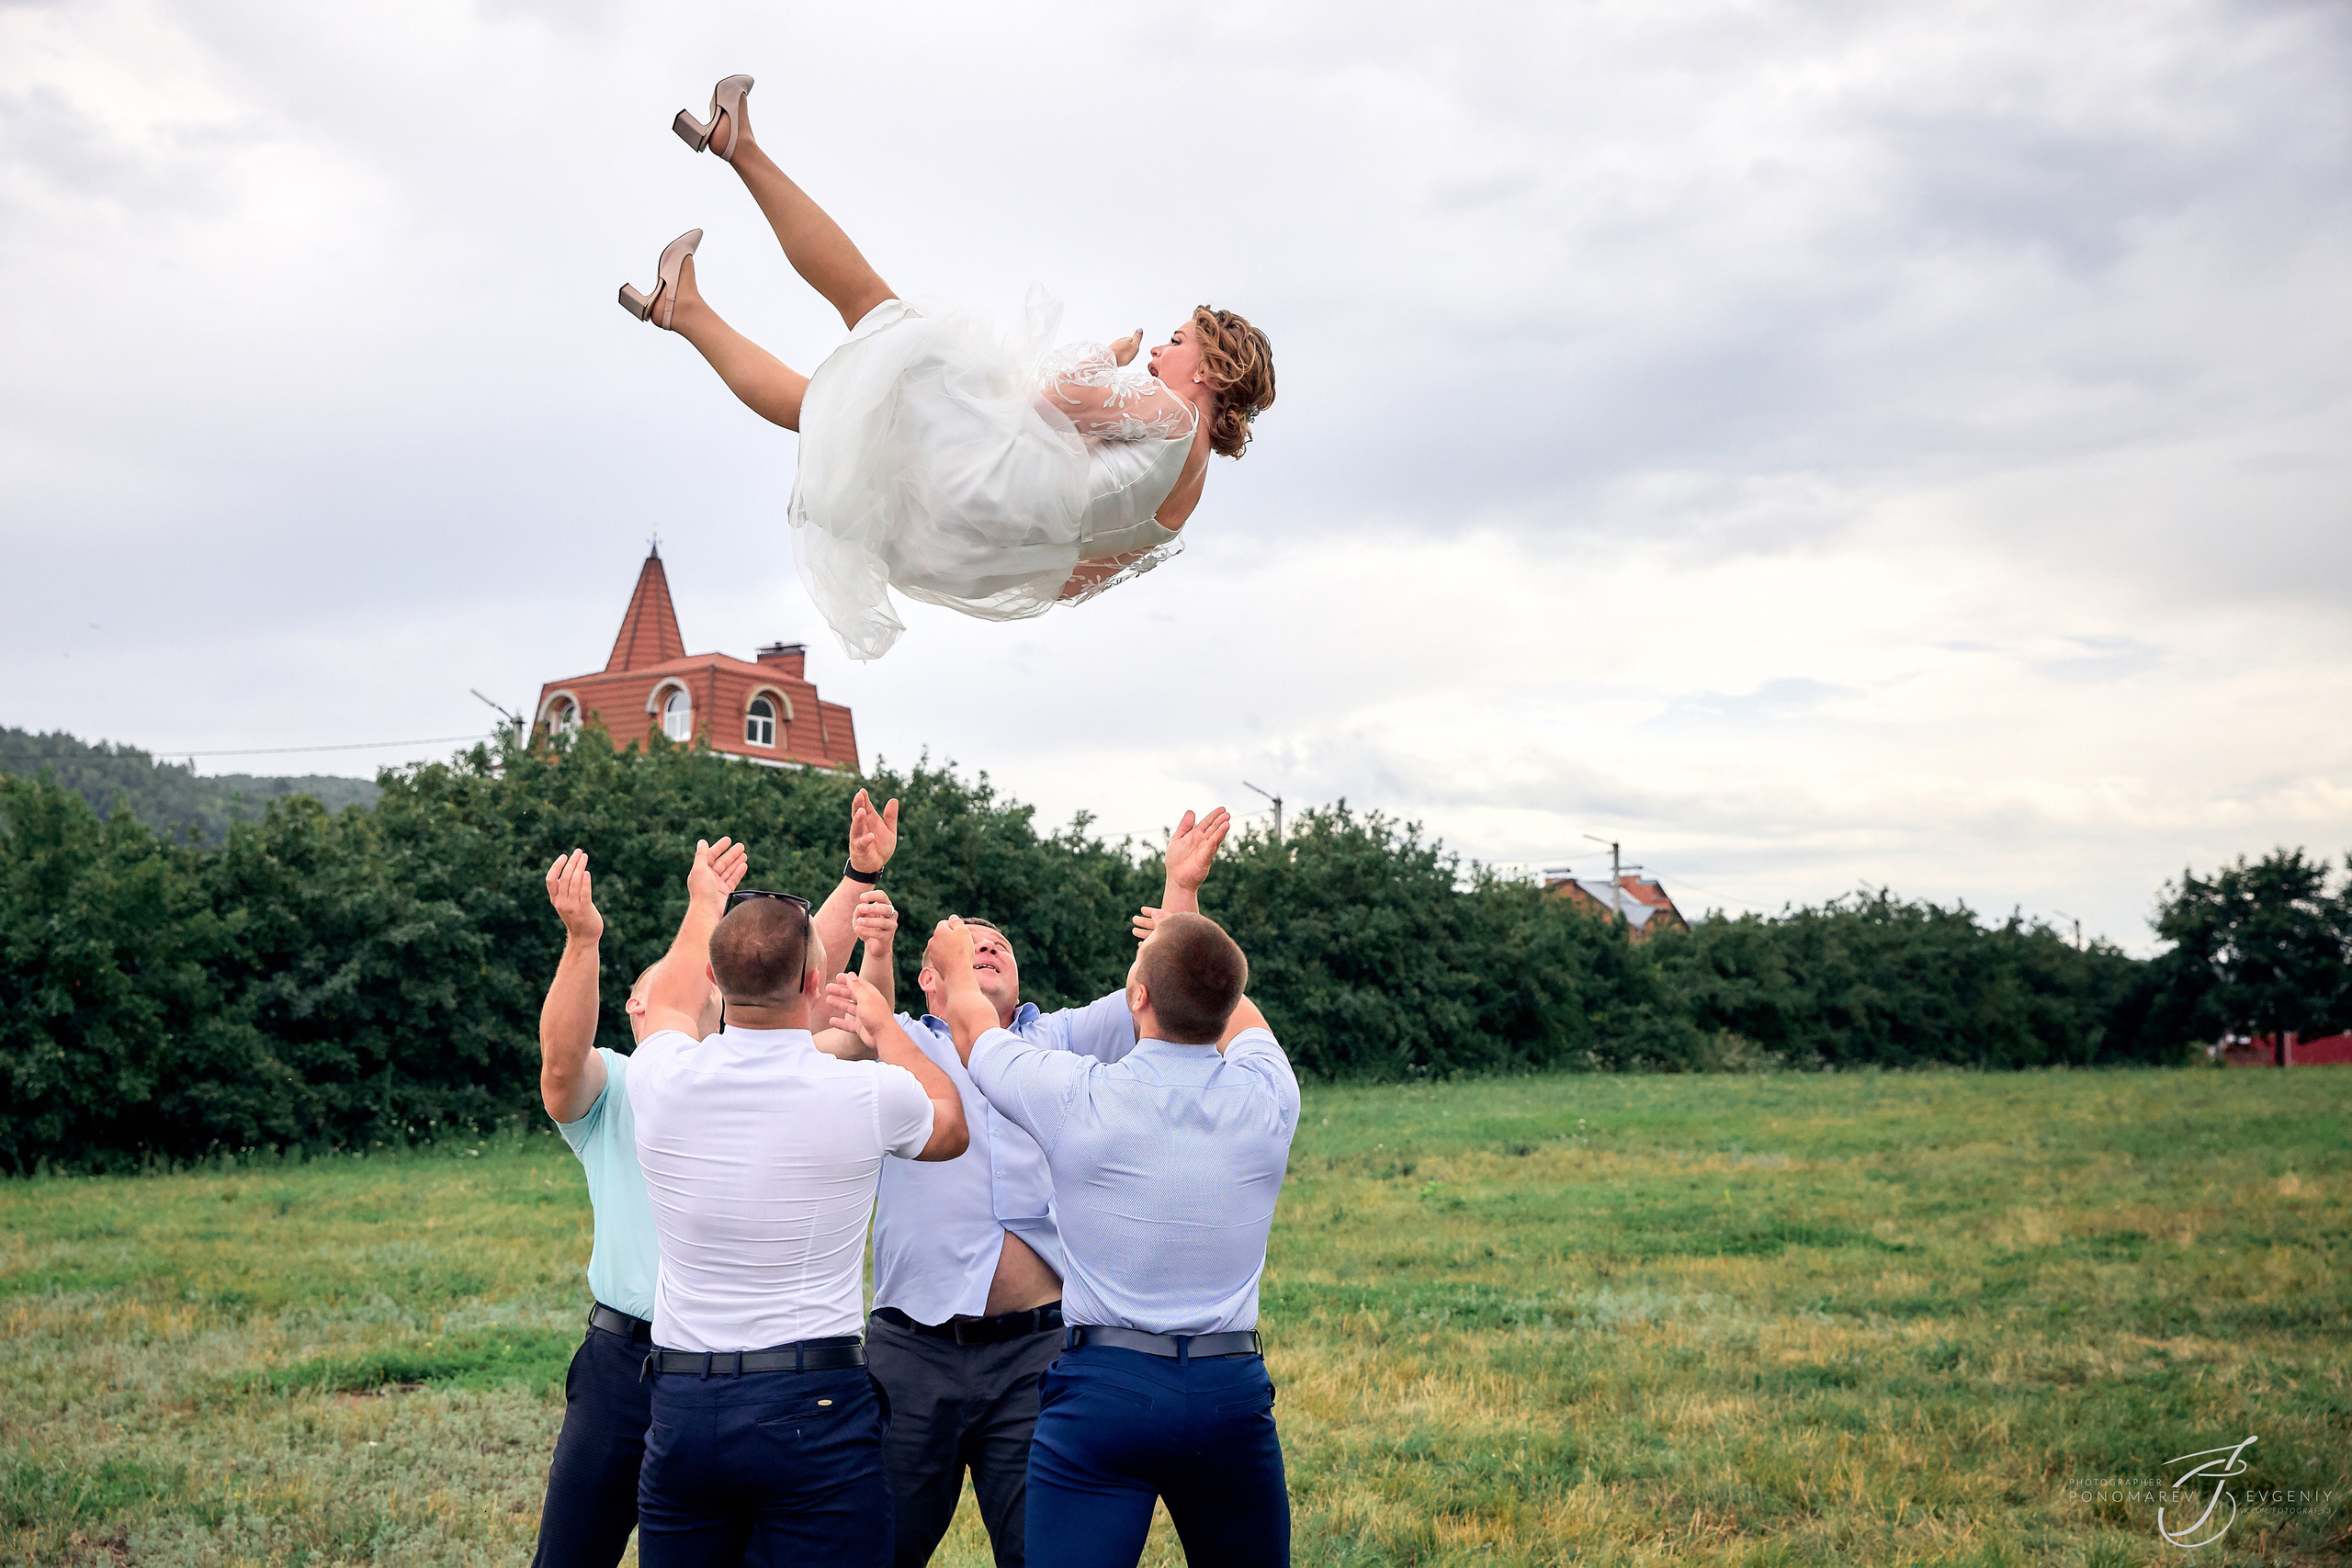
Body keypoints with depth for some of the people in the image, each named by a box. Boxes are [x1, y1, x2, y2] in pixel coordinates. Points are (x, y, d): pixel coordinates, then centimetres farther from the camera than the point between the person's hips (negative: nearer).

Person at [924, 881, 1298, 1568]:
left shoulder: (1078, 1098, -10)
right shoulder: (1266, 1097, -2)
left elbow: (975, 1029, 11)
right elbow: (1243, 1020, 23)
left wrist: (955, 965, 33)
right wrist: (1189, 946, 42)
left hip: (1102, 1385, -3)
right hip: (1231, 1386, 3)